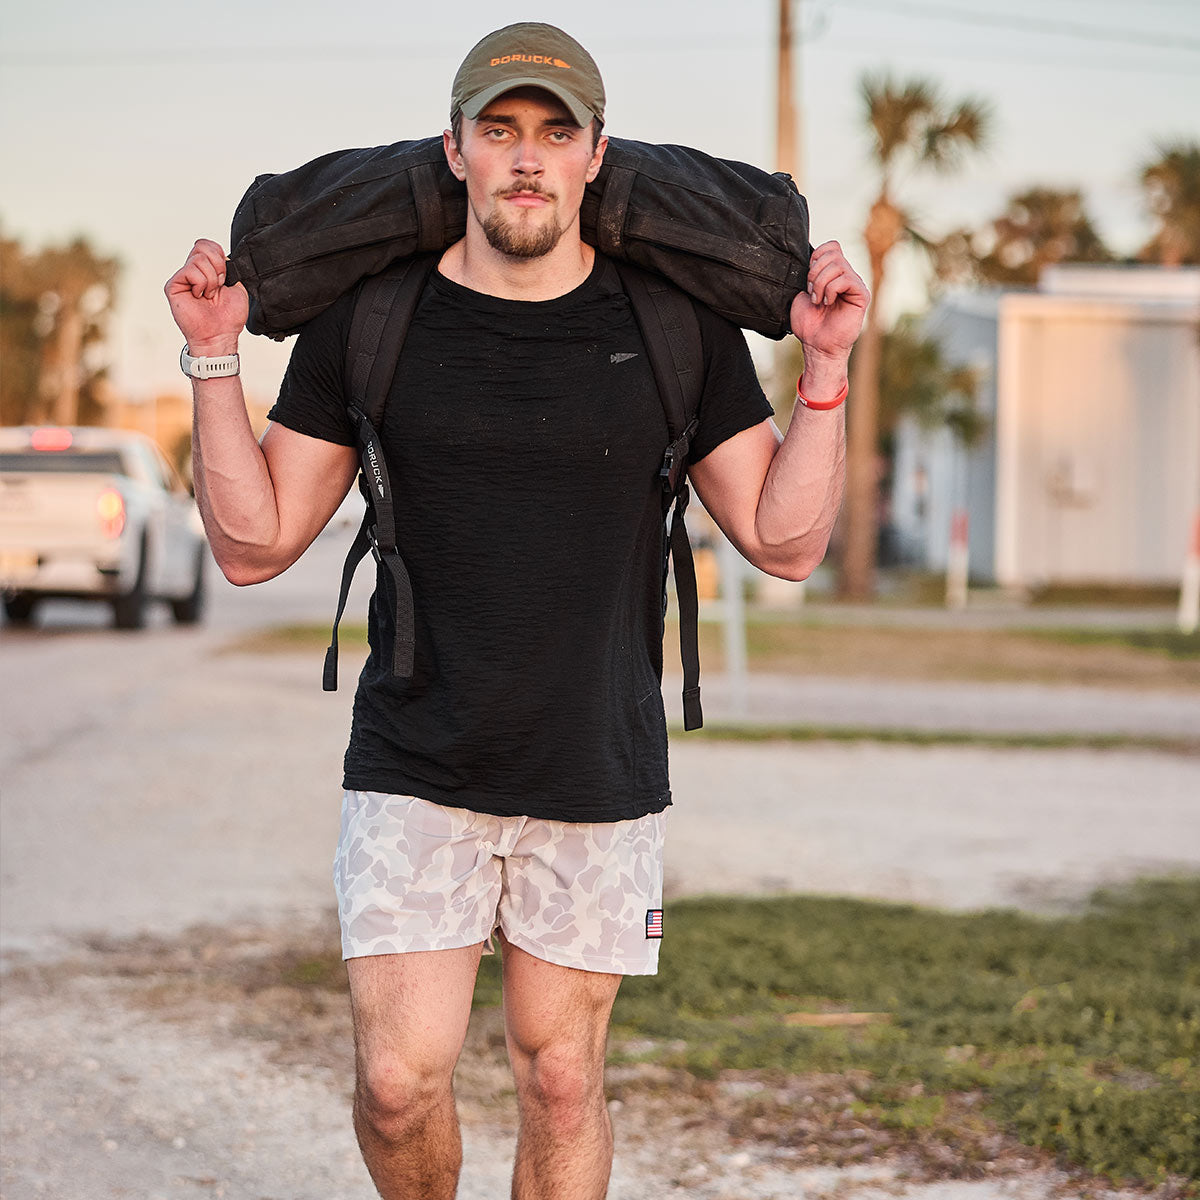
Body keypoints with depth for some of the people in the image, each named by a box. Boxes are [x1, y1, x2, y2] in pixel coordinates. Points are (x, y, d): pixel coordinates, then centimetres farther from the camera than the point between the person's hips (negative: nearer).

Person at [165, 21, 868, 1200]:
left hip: (599, 780, 1)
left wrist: (826, 367, -8)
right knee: (400, 1081, -7)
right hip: (415, 776, -1)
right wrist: (214, 359, -8)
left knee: (560, 1079, 8)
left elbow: (785, 539, 1)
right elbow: (253, 542, 1)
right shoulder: (367, 319, -2)